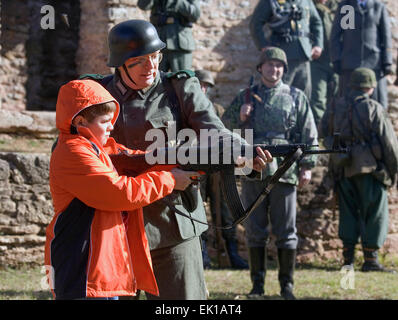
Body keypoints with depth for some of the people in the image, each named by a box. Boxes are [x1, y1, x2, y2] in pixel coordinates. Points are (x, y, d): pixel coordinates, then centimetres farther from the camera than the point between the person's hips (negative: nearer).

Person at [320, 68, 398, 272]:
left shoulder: (335, 107, 6)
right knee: (374, 215, 4)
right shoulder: (374, 109, -9)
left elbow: (325, 135, 12)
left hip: (343, 170, 5)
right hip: (370, 170, -5)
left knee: (348, 212, 13)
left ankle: (348, 258, 11)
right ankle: (370, 259, 2)